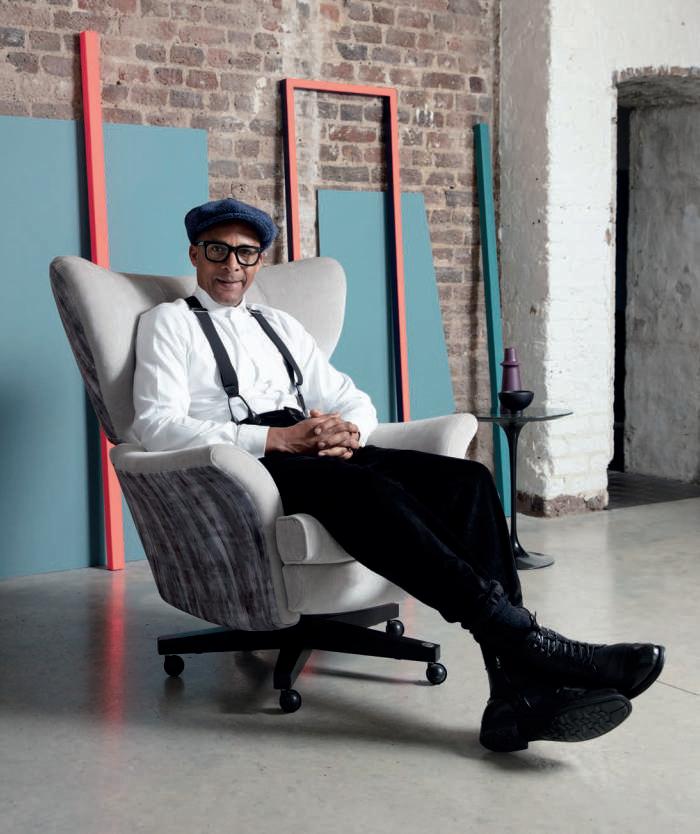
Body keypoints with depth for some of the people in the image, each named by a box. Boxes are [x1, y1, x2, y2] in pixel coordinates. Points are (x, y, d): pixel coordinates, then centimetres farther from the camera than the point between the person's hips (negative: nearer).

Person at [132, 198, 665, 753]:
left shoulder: (280, 325, 30)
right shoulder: (169, 322, 13)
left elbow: (355, 401, 24)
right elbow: (157, 426, -4)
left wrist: (349, 432, -4)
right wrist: (277, 439, -15)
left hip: (324, 451, 6)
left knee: (466, 479, -21)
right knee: (372, 492, -37)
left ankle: (520, 691, -35)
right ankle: (527, 641, -39)